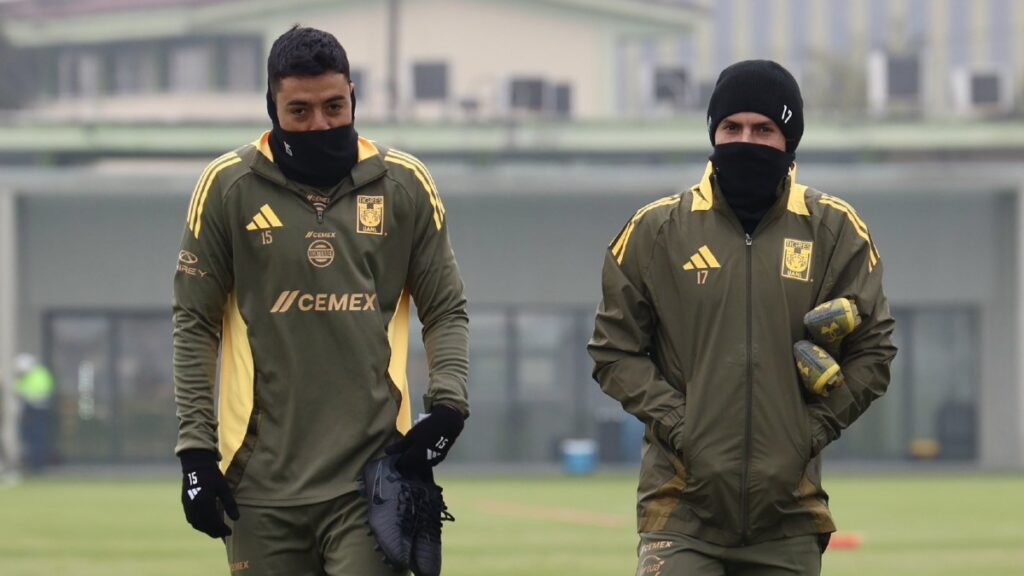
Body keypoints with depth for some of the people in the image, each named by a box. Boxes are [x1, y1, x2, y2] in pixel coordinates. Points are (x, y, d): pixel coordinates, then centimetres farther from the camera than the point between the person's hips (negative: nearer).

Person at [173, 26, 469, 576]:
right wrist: (195, 447, 1)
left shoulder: (404, 184, 5)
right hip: (262, 478, 0)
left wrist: (447, 403, -5)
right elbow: (194, 323, 6)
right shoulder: (228, 186, 2)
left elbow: (446, 311, 12)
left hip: (371, 474, 0)